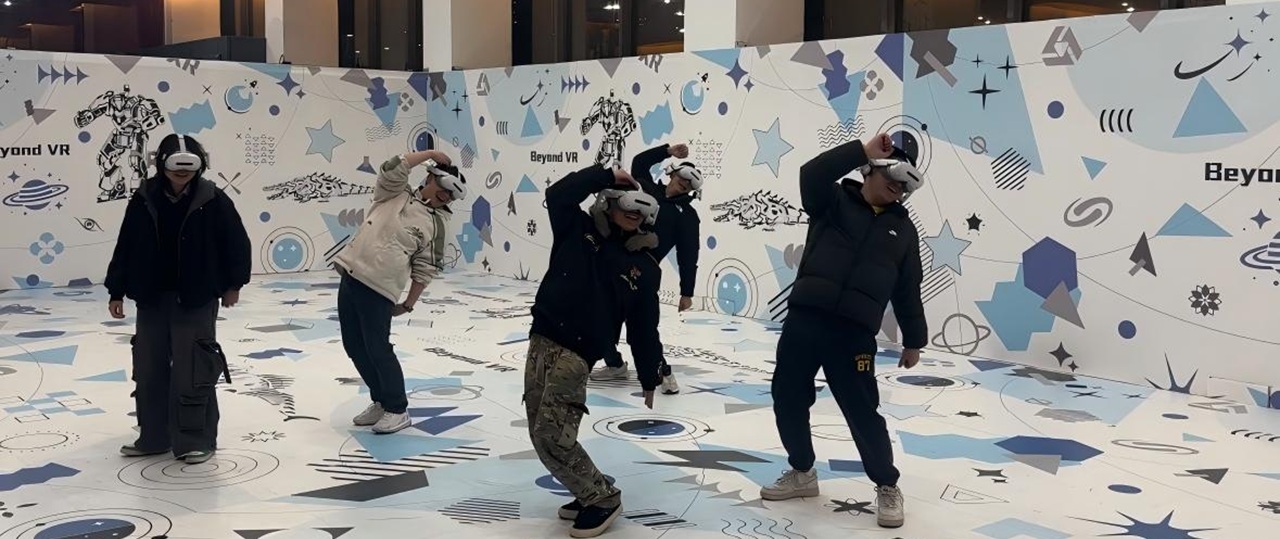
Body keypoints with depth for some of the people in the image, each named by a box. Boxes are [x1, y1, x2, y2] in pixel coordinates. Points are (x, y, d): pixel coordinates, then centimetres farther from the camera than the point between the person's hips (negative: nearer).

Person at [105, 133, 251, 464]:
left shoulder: (213, 200, -9)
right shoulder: (144, 199, -1)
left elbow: (237, 243, -1)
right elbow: (126, 247, 4)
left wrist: (232, 284, 1)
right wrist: (116, 291, 5)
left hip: (196, 300, -4)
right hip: (152, 299, 4)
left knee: (192, 372, -3)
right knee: (149, 370, 11)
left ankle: (197, 441, 8)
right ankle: (153, 438, 25)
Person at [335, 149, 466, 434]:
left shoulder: (436, 224, 0)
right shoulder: (395, 194, 9)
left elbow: (425, 269, 0)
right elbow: (392, 169, -10)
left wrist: (408, 304, -2)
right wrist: (430, 154, -5)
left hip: (379, 288, -4)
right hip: (351, 275, 4)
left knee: (377, 349, -6)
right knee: (354, 346, 9)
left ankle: (397, 409, 10)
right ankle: (381, 400, 25)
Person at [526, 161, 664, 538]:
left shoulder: (644, 266, 4)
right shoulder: (579, 229, 9)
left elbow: (643, 328, 8)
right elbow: (558, 194, -7)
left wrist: (649, 379, 10)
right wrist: (607, 175, -5)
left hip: (579, 352, -4)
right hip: (542, 340, 4)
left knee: (552, 434, -15)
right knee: (541, 432, 4)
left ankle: (602, 499, 2)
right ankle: (592, 493, 19)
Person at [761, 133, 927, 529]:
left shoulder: (903, 228, 14)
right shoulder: (833, 200, 7)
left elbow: (907, 291, 17)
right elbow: (812, 173, -16)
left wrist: (913, 340, 16)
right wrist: (863, 150, -14)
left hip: (854, 333, 0)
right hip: (804, 319, 1)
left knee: (862, 411, -2)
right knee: (787, 397, 10)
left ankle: (887, 487, 17)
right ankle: (802, 472, 31)